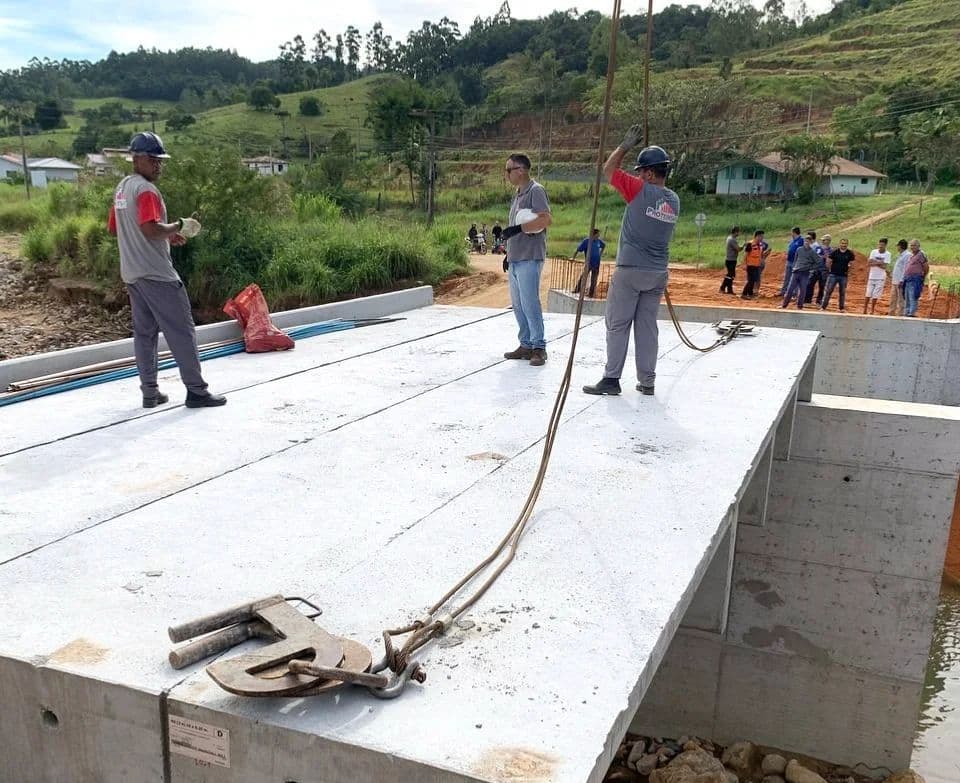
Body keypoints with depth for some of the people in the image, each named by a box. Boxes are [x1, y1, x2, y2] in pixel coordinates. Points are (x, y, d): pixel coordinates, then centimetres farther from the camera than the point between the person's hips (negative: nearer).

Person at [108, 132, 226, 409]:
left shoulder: (122, 188, 14)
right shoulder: (146, 190, -15)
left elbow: (113, 229, 21)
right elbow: (150, 229, -28)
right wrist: (179, 227, -11)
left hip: (132, 274, 10)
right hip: (156, 274, -10)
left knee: (144, 332, 11)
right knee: (182, 331, -4)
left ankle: (150, 392, 15)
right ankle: (196, 391, -2)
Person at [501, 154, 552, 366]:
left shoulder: (536, 191, -8)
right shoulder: (518, 194, 20)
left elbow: (546, 220, -20)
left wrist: (518, 228, -23)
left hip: (530, 259, -9)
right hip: (515, 259, 9)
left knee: (529, 303, -9)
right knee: (518, 304, 10)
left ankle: (539, 347, -2)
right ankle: (526, 345, 17)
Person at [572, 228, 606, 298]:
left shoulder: (599, 241, 0)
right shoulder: (586, 241, -14)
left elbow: (604, 245, 22)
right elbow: (577, 250, -14)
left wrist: (600, 253, 13)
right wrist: (573, 258, -14)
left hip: (596, 264, 4)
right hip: (588, 263, -4)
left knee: (594, 280, 9)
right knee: (582, 277, -6)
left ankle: (591, 294, 18)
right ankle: (577, 290, 8)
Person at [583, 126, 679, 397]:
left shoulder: (641, 191, -10)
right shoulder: (674, 200, 8)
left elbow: (609, 169, 1)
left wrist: (626, 144, 12)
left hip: (630, 271, -6)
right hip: (658, 273, 6)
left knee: (617, 325, 0)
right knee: (647, 326, 9)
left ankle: (611, 379, 0)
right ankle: (647, 382, 11)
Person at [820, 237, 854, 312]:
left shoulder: (850, 253, 1)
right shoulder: (834, 252, -2)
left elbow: (851, 263, 9)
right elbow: (829, 262, 4)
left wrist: (849, 270, -2)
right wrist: (830, 269, 0)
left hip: (843, 276, 1)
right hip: (833, 275, -1)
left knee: (842, 292, 9)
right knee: (828, 291, -4)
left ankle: (842, 308, 18)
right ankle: (823, 306, -1)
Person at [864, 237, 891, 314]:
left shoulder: (887, 254, -3)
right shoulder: (873, 252, 2)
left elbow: (884, 266, -12)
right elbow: (869, 263, -5)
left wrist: (874, 263, -14)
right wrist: (879, 263, -14)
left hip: (881, 278, -1)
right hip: (871, 276, 1)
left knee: (875, 295, 1)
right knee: (868, 294, 1)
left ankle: (872, 310, 12)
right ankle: (864, 310, 8)